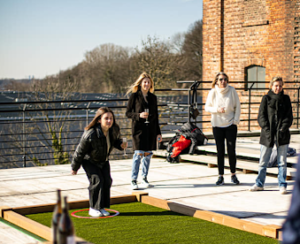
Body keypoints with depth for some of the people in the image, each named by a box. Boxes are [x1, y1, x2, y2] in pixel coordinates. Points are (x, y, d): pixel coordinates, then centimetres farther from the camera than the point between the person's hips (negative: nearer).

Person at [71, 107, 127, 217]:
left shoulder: (114, 130, -18)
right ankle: (93, 208, -2)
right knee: (97, 180, -15)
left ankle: (102, 207, 12)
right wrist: (74, 167, -10)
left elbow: (116, 140, 8)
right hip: (90, 161, -6)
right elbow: (80, 151, -21)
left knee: (107, 180, -2)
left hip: (103, 161, 6)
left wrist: (121, 145, -17)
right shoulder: (90, 134, -34)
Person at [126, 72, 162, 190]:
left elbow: (156, 116, 14)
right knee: (138, 153, -10)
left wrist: (158, 132, 12)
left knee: (148, 153, 6)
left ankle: (144, 178, 20)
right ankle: (133, 180, -2)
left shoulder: (153, 98, 11)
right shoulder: (134, 96, 0)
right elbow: (128, 113, 0)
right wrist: (139, 115, -19)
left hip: (151, 129, 4)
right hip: (138, 128, -4)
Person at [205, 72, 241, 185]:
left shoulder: (232, 90, -3)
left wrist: (236, 120, -4)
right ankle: (221, 176, 14)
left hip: (231, 125, 0)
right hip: (217, 125, 0)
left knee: (231, 151, 0)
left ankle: (233, 175, 17)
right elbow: (207, 107, 4)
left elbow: (237, 106, 4)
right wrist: (217, 109, -14)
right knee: (220, 152, 4)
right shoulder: (213, 92, -3)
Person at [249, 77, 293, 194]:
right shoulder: (266, 98, 4)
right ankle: (259, 184, 18)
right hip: (267, 134, 0)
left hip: (282, 135, 0)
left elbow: (289, 117, 6)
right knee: (263, 161, 6)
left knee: (282, 161, 3)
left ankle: (282, 185, 13)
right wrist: (266, 129, -11)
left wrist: (283, 129, -8)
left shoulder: (286, 99, 8)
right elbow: (261, 116, 1)